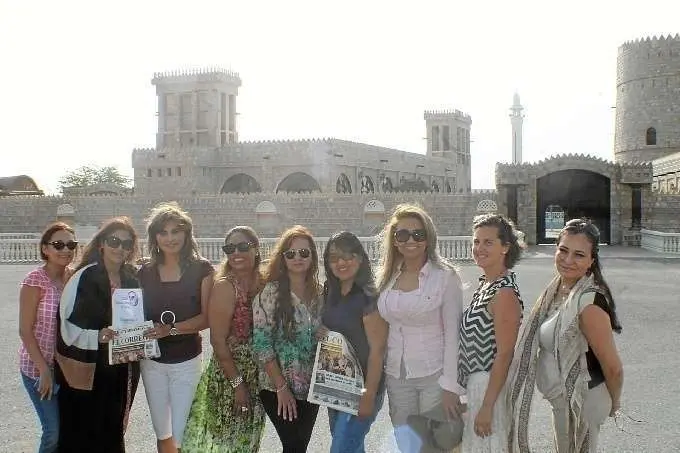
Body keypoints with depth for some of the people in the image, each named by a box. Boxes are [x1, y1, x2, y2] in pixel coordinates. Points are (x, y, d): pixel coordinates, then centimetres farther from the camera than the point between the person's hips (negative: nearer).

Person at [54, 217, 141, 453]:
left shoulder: (132, 280, 5)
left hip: (120, 373, 5)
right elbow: (68, 327, -13)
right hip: (86, 373, -5)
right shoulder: (84, 278, -13)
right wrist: (97, 336, -29)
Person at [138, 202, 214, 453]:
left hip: (186, 361, -3)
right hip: (152, 361, 3)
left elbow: (207, 317, -10)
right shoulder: (146, 272, 3)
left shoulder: (201, 269, -6)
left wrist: (172, 329, -23)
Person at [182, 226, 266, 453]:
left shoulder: (265, 283, 1)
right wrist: (237, 382, -16)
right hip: (227, 376, -5)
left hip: (258, 376, 5)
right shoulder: (224, 286, -15)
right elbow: (218, 340, -17)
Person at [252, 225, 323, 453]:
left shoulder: (319, 293, 3)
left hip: (311, 388, 5)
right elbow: (261, 343, -14)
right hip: (278, 389, -5)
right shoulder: (270, 292, -11)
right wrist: (281, 387, -15)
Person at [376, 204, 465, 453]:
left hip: (435, 375, -4)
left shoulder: (445, 276, -10)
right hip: (396, 376, 4)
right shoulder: (386, 276, 4)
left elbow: (452, 334, -10)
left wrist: (450, 386, -13)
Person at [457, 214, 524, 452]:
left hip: (491, 384, -9)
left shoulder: (505, 293, -22)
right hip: (476, 381, 9)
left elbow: (504, 354, -22)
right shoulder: (485, 283, 5)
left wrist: (487, 407, -20)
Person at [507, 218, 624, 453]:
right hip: (563, 398, 8)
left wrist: (614, 403, -4)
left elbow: (613, 367, -20)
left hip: (581, 401, -8)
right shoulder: (558, 288, -2)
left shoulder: (589, 304, -28)